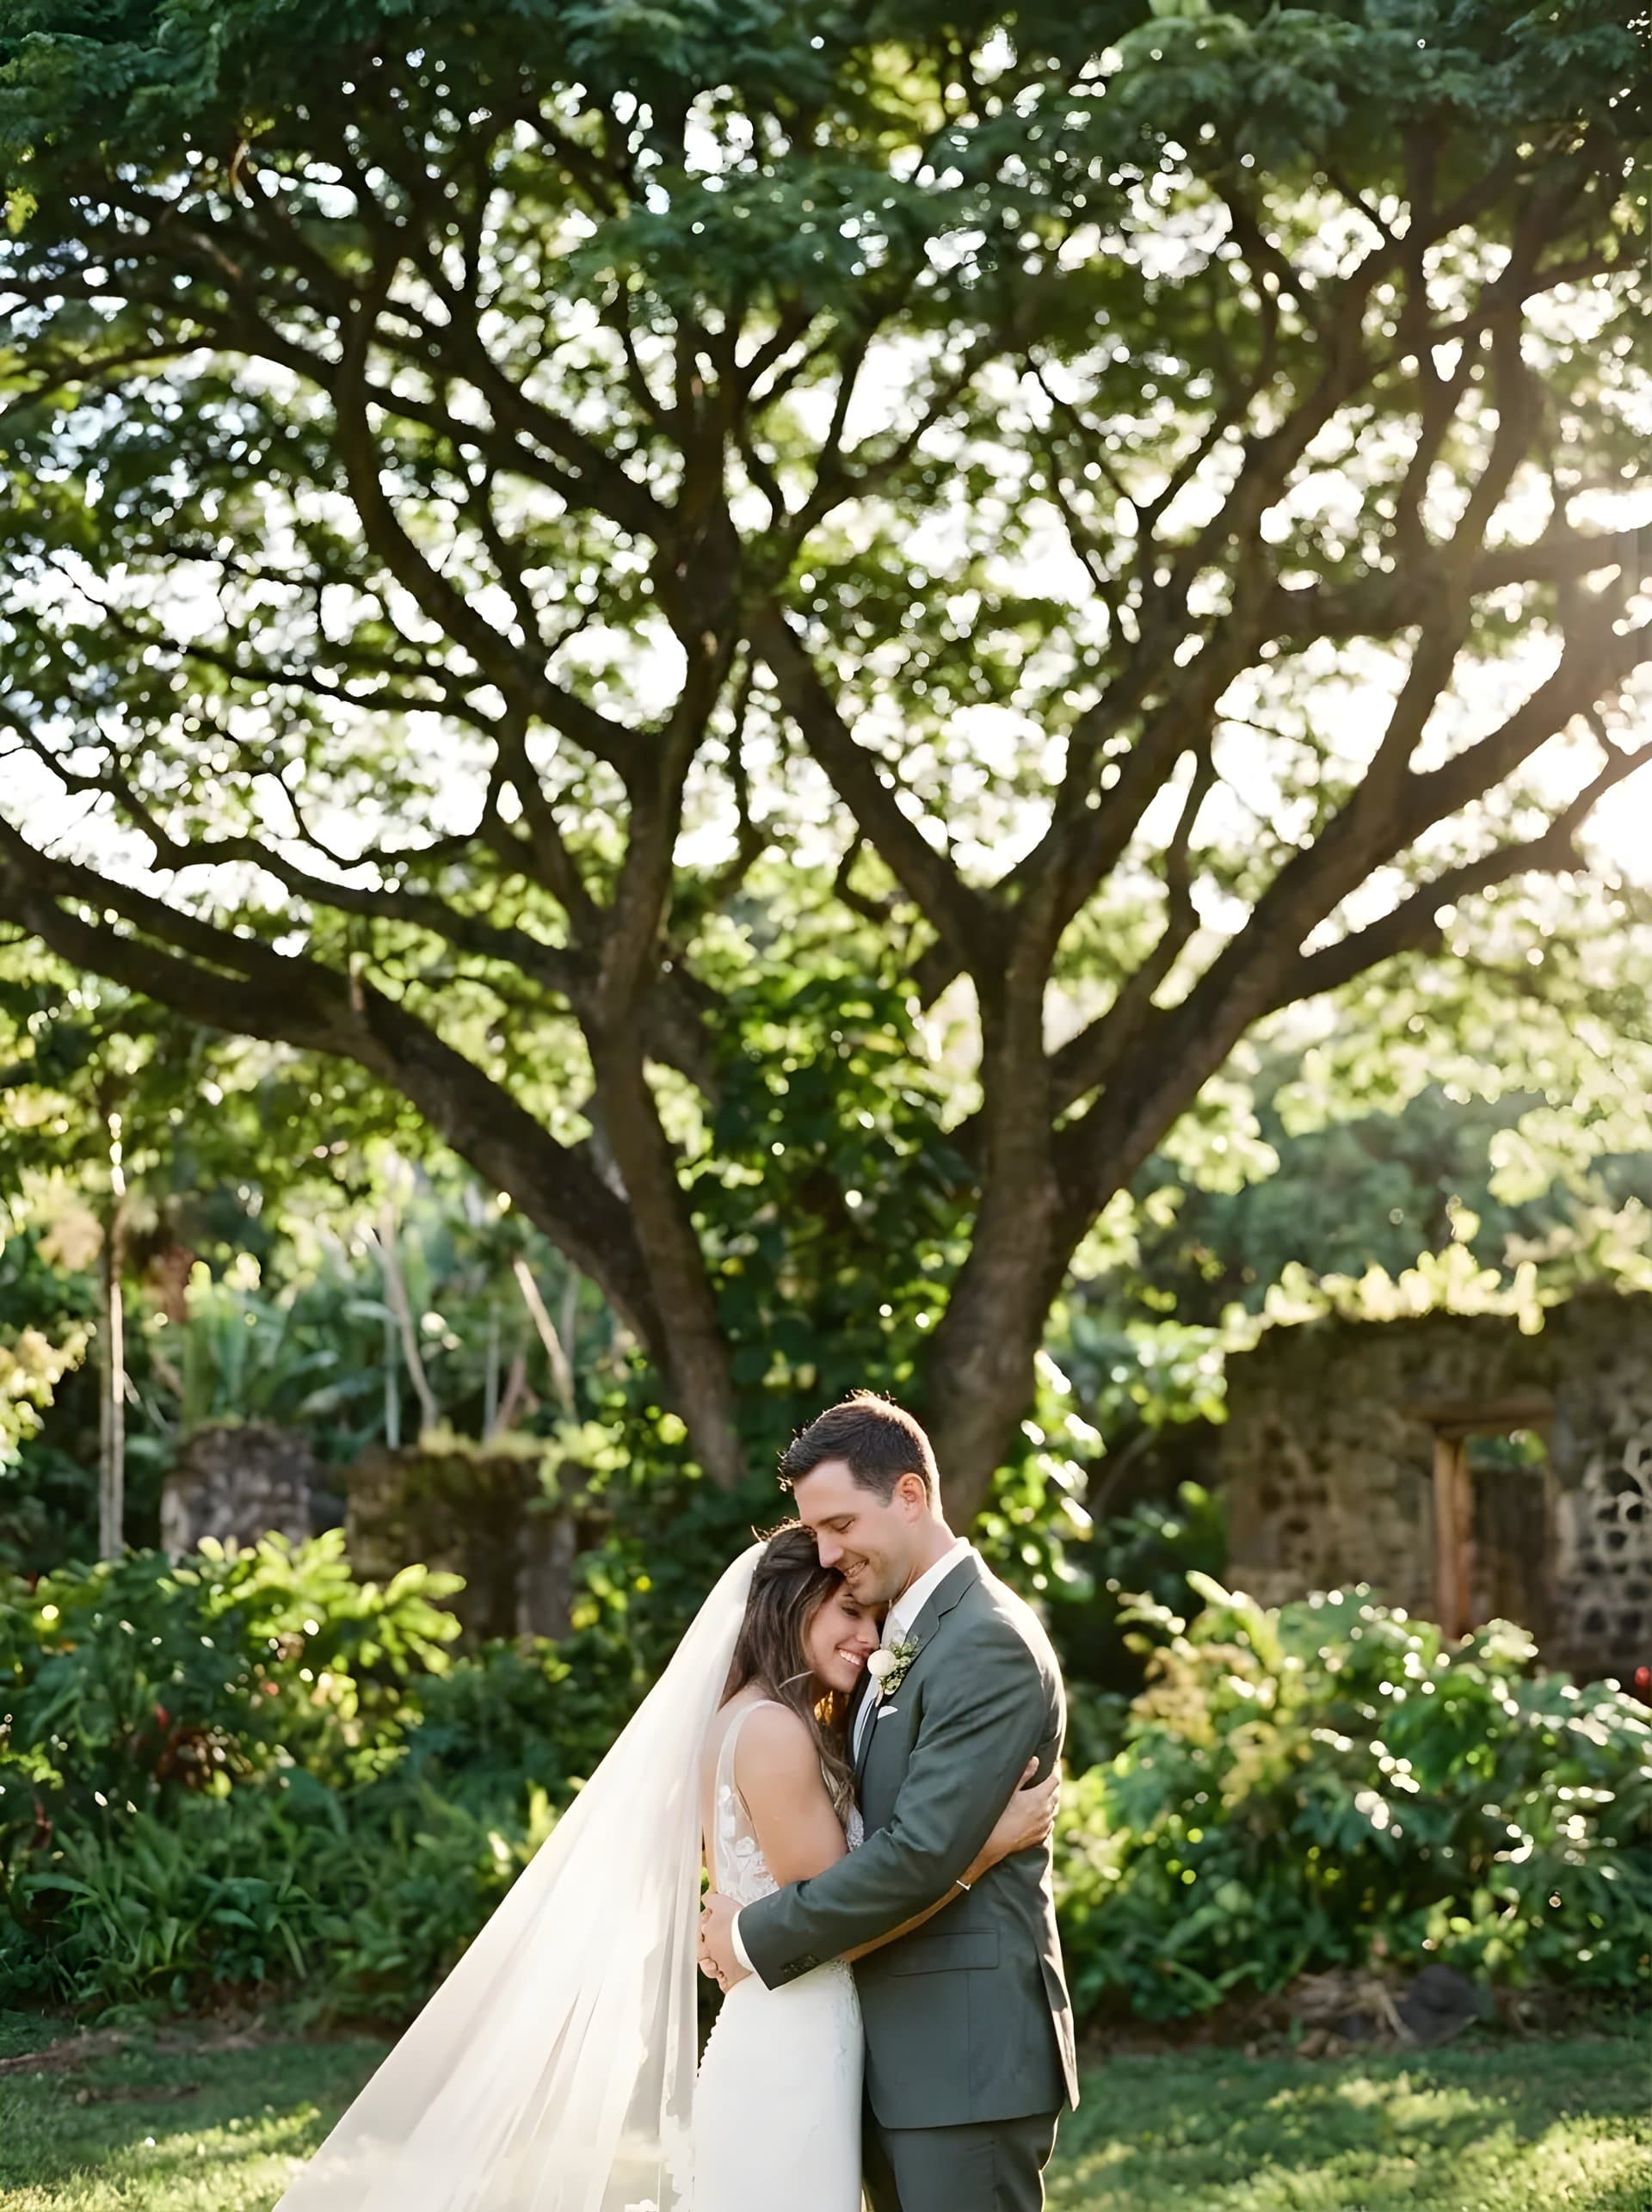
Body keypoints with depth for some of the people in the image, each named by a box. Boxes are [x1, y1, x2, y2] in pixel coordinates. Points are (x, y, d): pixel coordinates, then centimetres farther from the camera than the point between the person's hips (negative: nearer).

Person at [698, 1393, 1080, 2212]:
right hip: (899, 2049, 9)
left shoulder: (988, 1643, -15)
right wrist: (743, 1914, 0)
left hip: (967, 2051, -9)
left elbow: (924, 1852, -21)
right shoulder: (899, 1638, 15)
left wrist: (760, 1937, -12)